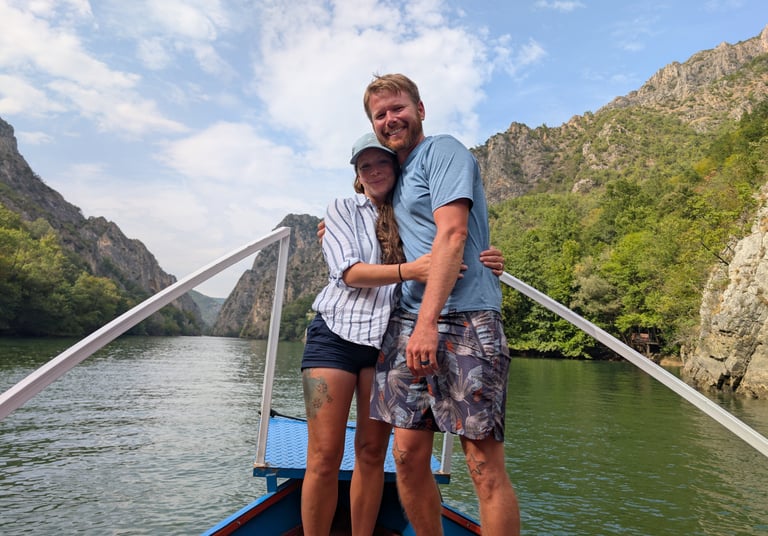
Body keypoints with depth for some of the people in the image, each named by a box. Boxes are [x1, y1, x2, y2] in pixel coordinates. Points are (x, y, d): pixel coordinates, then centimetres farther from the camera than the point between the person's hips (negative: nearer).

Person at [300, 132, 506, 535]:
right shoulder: (342, 210, 5)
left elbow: (444, 272, 7)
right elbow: (348, 272, -10)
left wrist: (485, 270, -14)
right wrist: (408, 270, -26)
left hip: (386, 342, 2)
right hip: (336, 334, -2)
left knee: (372, 453, 8)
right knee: (325, 457, -3)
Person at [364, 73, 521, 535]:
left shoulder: (444, 150, 0)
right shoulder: (400, 172, 24)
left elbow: (452, 233, -13)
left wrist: (428, 321, -20)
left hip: (463, 320, -7)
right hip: (409, 322, 8)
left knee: (485, 465, -5)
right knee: (408, 456, 5)